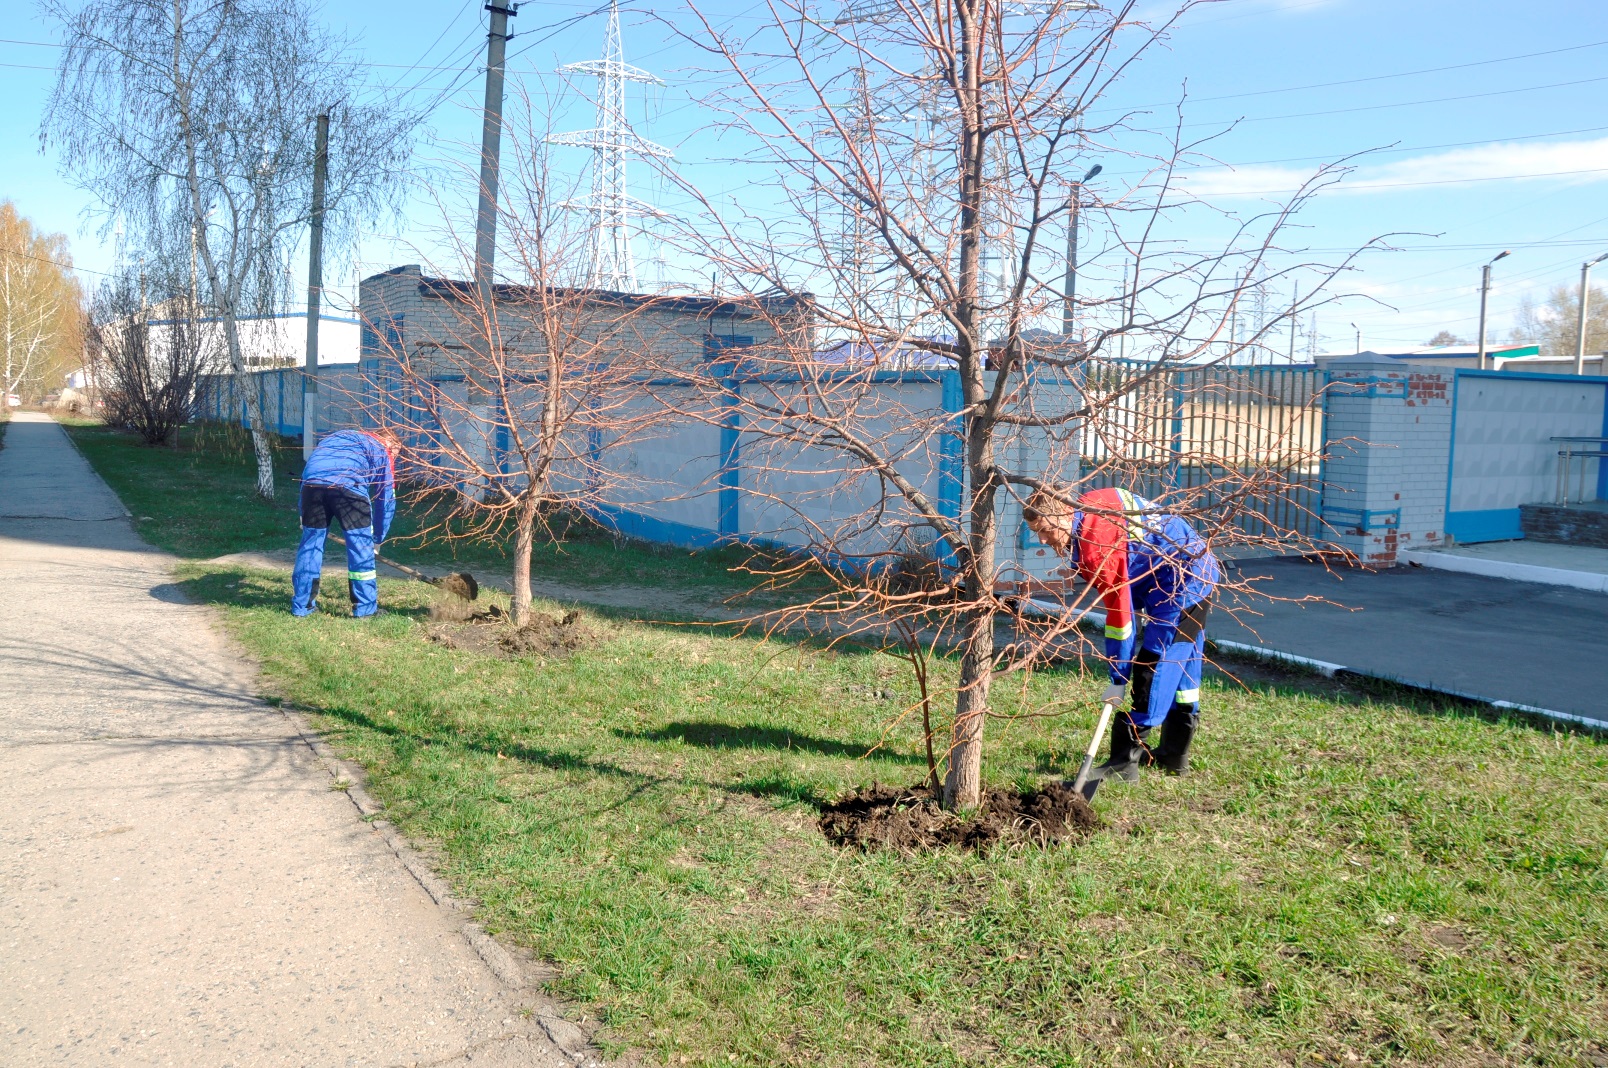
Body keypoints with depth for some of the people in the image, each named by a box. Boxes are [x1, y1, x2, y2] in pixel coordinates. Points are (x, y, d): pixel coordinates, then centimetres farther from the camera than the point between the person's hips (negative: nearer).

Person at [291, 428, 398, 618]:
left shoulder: (337, 437, 39)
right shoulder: (383, 450, 24)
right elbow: (386, 499, 22)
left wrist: (304, 515, 32)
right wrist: (378, 539, 29)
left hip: (312, 482, 4)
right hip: (349, 486, -4)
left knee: (310, 543, 16)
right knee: (361, 546, 8)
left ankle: (302, 606, 23)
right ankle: (365, 608, 14)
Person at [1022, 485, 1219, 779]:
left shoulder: (1097, 543, -29)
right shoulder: (1084, 509, 0)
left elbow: (1118, 609, -27)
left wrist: (1119, 679, -22)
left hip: (1184, 577, -11)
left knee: (1153, 665, -12)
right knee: (1182, 661, 16)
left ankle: (1125, 760, -11)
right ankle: (1175, 754, 27)